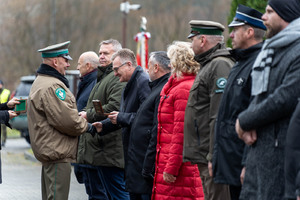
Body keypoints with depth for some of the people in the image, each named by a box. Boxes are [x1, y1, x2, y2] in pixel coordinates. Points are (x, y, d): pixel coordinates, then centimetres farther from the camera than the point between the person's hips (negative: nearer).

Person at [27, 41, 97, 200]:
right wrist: (86, 127, -5)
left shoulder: (41, 82, 20)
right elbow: (67, 120, -21)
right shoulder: (52, 86, -17)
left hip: (47, 150, 11)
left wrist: (79, 117, 10)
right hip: (57, 151, -11)